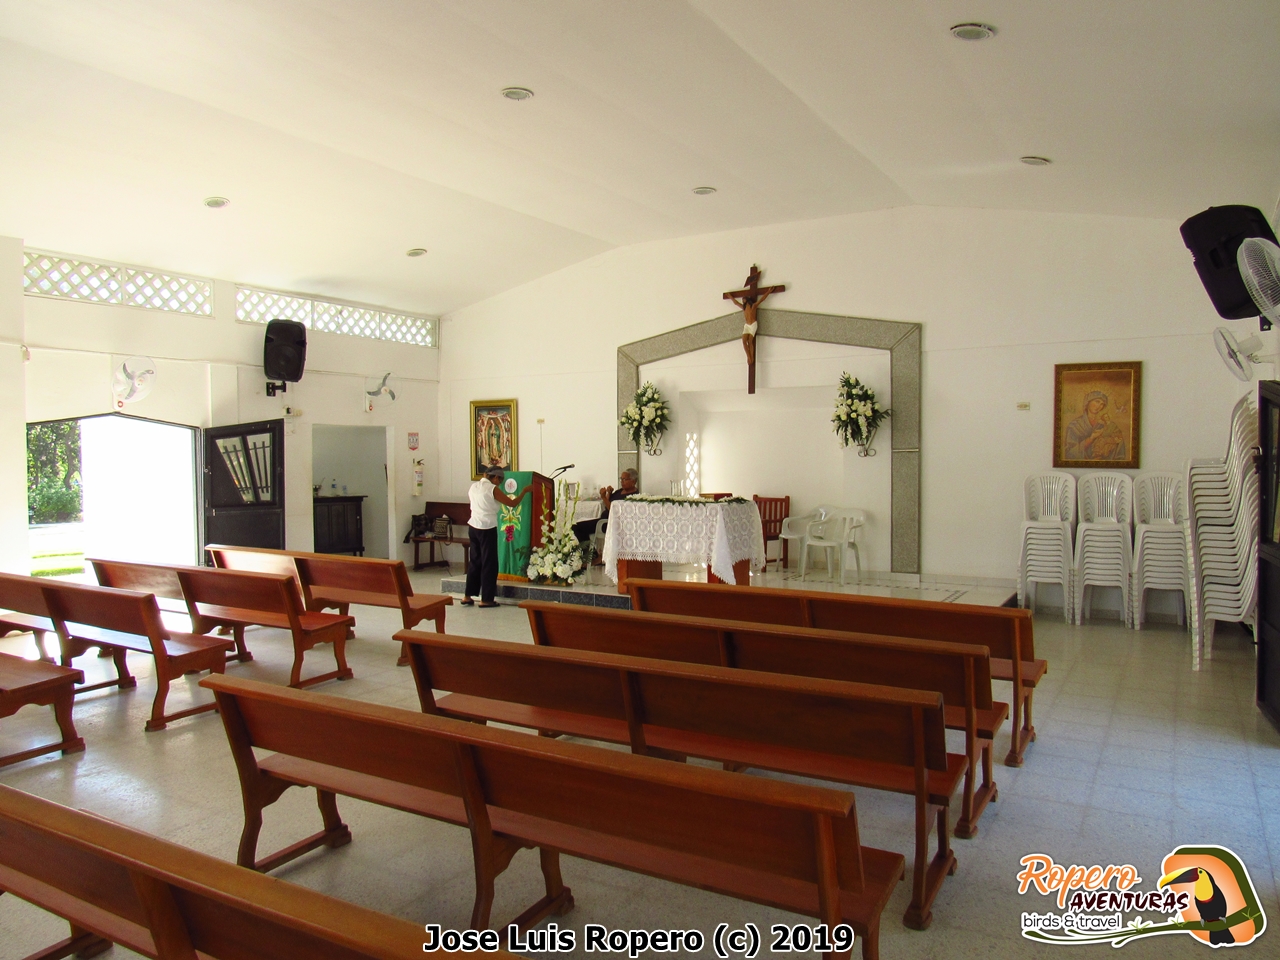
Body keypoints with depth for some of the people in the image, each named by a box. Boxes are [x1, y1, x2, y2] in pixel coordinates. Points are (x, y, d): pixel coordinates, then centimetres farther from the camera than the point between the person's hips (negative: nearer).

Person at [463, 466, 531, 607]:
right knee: (489, 563, 1)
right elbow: (512, 503, -8)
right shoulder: (492, 489, -11)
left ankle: (467, 596, 18)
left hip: (473, 526, 7)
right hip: (487, 529, -7)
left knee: (475, 561, 16)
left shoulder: (474, 487, 8)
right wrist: (524, 491, 5)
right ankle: (486, 599, 5)